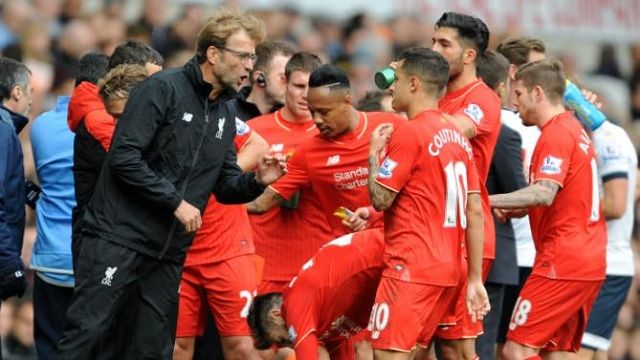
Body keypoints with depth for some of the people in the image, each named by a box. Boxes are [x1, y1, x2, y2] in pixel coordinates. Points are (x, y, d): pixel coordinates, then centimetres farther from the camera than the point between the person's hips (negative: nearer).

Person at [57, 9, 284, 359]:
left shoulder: (225, 115, 14)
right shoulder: (164, 88, -9)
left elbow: (225, 186, 19)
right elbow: (123, 157, -17)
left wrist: (256, 181, -3)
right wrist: (175, 202, -16)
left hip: (169, 251, 8)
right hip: (119, 238, -8)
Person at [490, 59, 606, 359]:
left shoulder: (556, 134, -11)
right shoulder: (576, 130, 18)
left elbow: (544, 194, -24)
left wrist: (488, 200, -22)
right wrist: (514, 209, 8)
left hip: (562, 264, -10)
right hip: (590, 263, 10)